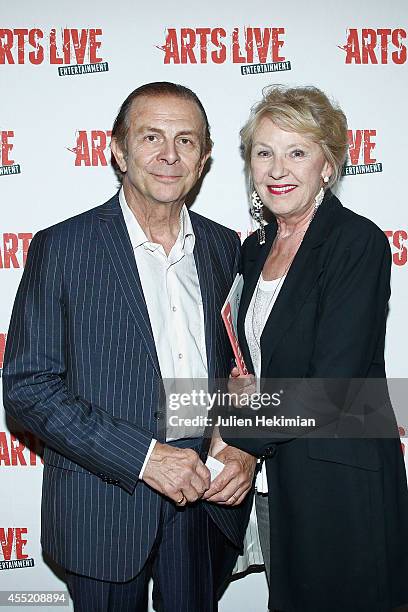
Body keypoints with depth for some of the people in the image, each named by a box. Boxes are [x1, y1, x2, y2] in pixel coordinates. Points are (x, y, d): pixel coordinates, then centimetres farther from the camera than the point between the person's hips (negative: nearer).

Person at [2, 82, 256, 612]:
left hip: (208, 497, 4)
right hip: (104, 503, -3)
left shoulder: (224, 246, 3)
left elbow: (245, 363, 10)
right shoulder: (61, 248, -10)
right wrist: (144, 455, -19)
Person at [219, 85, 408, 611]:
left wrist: (236, 438, -15)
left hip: (339, 482, -6)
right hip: (271, 477, 7)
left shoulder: (358, 242, -17)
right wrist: (239, 382, -5)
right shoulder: (256, 247, 7)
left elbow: (329, 388, -22)